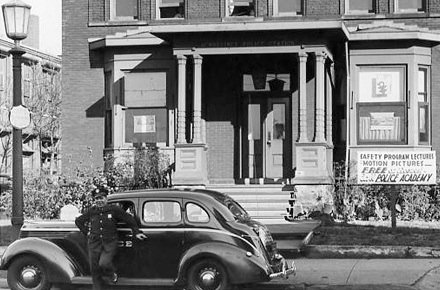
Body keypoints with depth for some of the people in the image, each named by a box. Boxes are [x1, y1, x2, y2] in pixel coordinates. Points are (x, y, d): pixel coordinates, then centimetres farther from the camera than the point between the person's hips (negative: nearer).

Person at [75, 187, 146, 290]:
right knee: (94, 270, 3)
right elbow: (78, 221, 20)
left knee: (104, 263, -24)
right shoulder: (91, 211, 5)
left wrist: (136, 232, 4)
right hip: (94, 244, 3)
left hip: (109, 244, -3)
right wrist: (87, 232, 11)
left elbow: (129, 220, 6)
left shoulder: (114, 209, -2)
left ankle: (113, 274, 9)